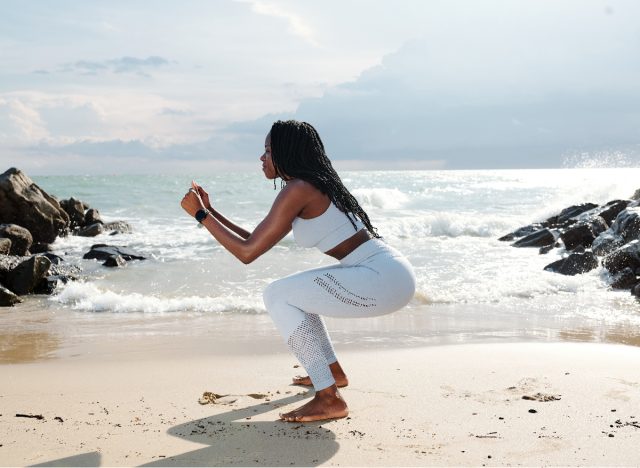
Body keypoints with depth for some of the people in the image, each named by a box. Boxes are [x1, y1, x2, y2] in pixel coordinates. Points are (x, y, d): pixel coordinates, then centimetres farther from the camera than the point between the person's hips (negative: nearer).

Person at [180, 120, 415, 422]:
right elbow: (255, 241, 22)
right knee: (293, 292, 23)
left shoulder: (297, 190, -12)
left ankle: (329, 400, -9)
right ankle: (333, 371, 33)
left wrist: (200, 214, -3)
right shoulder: (313, 186, 18)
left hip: (385, 280, -10)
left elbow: (247, 252, -13)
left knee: (277, 296, -8)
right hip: (388, 273, 10)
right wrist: (210, 210, 22)